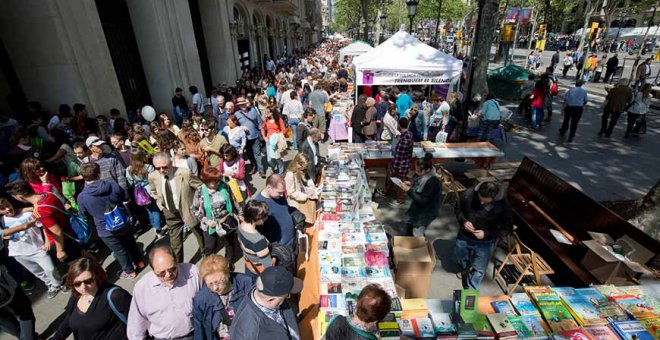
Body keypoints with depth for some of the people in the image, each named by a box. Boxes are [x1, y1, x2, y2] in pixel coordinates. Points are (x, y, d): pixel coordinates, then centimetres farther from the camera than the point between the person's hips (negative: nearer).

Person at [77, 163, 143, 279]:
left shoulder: (82, 197, -19)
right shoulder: (112, 184, -15)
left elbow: (82, 214, -1)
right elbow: (125, 197, 1)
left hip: (106, 230, -2)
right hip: (123, 222, 2)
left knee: (119, 250, 17)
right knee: (130, 242, 27)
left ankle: (130, 271, 34)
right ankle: (139, 261, 44)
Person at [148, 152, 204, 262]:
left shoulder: (185, 173, -26)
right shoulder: (152, 177, -11)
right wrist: (161, 205, 4)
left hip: (189, 210, -2)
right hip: (170, 213, 3)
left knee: (201, 237, 19)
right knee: (175, 243, 14)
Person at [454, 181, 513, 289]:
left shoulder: (503, 205, -26)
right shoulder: (468, 194, -23)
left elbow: (507, 228, -14)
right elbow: (457, 209, -4)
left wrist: (486, 234, -25)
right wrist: (464, 221, -22)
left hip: (484, 243, -2)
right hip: (464, 237, 3)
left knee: (479, 271, 7)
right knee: (460, 258, 28)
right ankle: (465, 269, 64)